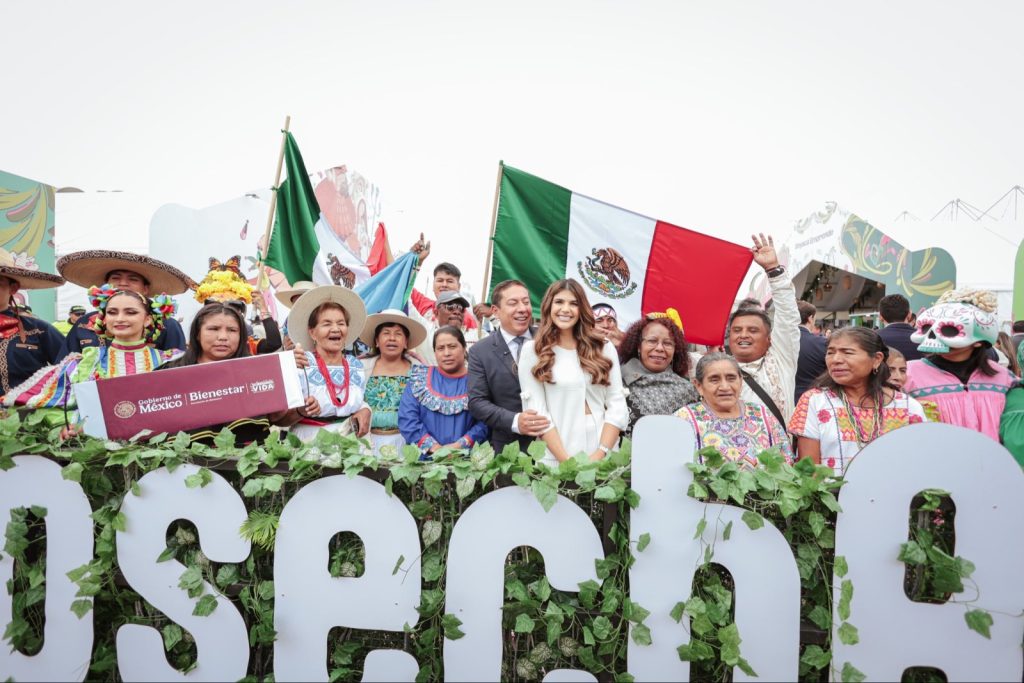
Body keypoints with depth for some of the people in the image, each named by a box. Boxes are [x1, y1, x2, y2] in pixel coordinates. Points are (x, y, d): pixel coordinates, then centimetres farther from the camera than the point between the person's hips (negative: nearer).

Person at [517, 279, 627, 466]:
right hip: (556, 458, -2)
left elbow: (617, 404, 1)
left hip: (604, 454, 2)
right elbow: (536, 411, -7)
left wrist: (601, 453, -11)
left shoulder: (604, 348, 6)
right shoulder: (533, 350, -1)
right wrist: (566, 460, -14)